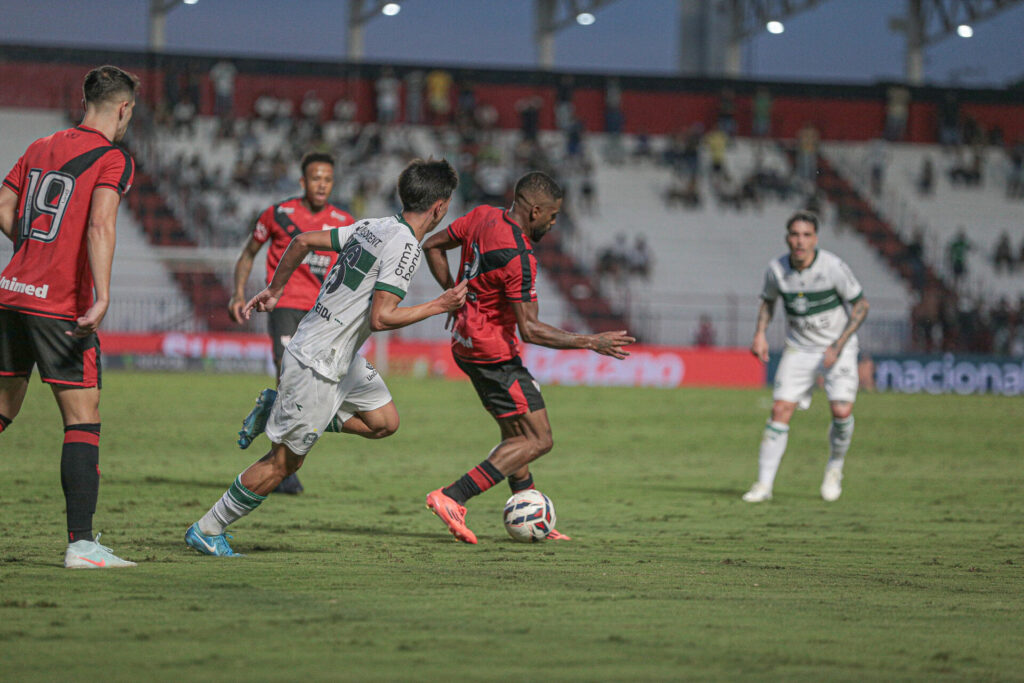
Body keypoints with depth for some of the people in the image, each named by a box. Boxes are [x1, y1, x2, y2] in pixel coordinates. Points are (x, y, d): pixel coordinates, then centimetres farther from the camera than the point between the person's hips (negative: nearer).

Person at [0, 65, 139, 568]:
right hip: (61, 308, -7)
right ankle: (81, 543, -11)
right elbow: (100, 225, -19)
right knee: (83, 420, -4)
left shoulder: (41, 149, 16)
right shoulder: (113, 159, -5)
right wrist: (102, 296, -26)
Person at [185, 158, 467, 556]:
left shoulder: (372, 227, 7)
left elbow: (303, 240, 11)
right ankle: (207, 531, 11)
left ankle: (278, 410, 15)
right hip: (317, 366, -9)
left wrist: (274, 290, 21)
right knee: (285, 462, 0)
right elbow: (380, 318, -26)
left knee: (384, 422, 14)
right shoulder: (405, 246, -19)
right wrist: (438, 307, -17)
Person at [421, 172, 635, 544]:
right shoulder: (519, 257, -25)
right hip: (494, 353, -10)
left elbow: (433, 245, 14)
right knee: (538, 440, -6)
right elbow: (530, 329, -26)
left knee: (516, 434, 18)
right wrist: (589, 342, -22)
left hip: (466, 342, 10)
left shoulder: (484, 216, 1)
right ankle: (452, 499, -12)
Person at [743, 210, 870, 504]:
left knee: (841, 411, -16)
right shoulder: (777, 269, -10)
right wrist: (760, 333, -4)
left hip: (838, 347, -2)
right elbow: (768, 300, 12)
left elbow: (861, 305, -10)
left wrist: (838, 346, -17)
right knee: (781, 410, -9)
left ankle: (834, 468, 14)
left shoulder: (833, 267, -20)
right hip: (799, 348, 2)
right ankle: (764, 484, -3)